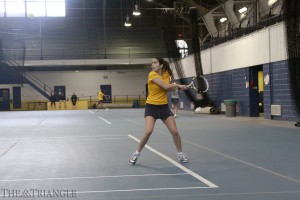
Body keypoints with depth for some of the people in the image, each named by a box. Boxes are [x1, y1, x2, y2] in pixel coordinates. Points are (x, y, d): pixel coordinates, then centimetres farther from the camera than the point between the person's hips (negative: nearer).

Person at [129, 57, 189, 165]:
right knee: (148, 131, -21)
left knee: (175, 131, 0)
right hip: (151, 106, -5)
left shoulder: (166, 74, 3)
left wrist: (175, 87, -12)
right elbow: (165, 86, -21)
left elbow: (168, 88, 9)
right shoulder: (152, 74, -15)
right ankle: (136, 153, -4)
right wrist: (179, 86, -8)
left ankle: (180, 154, 20)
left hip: (164, 106, 5)